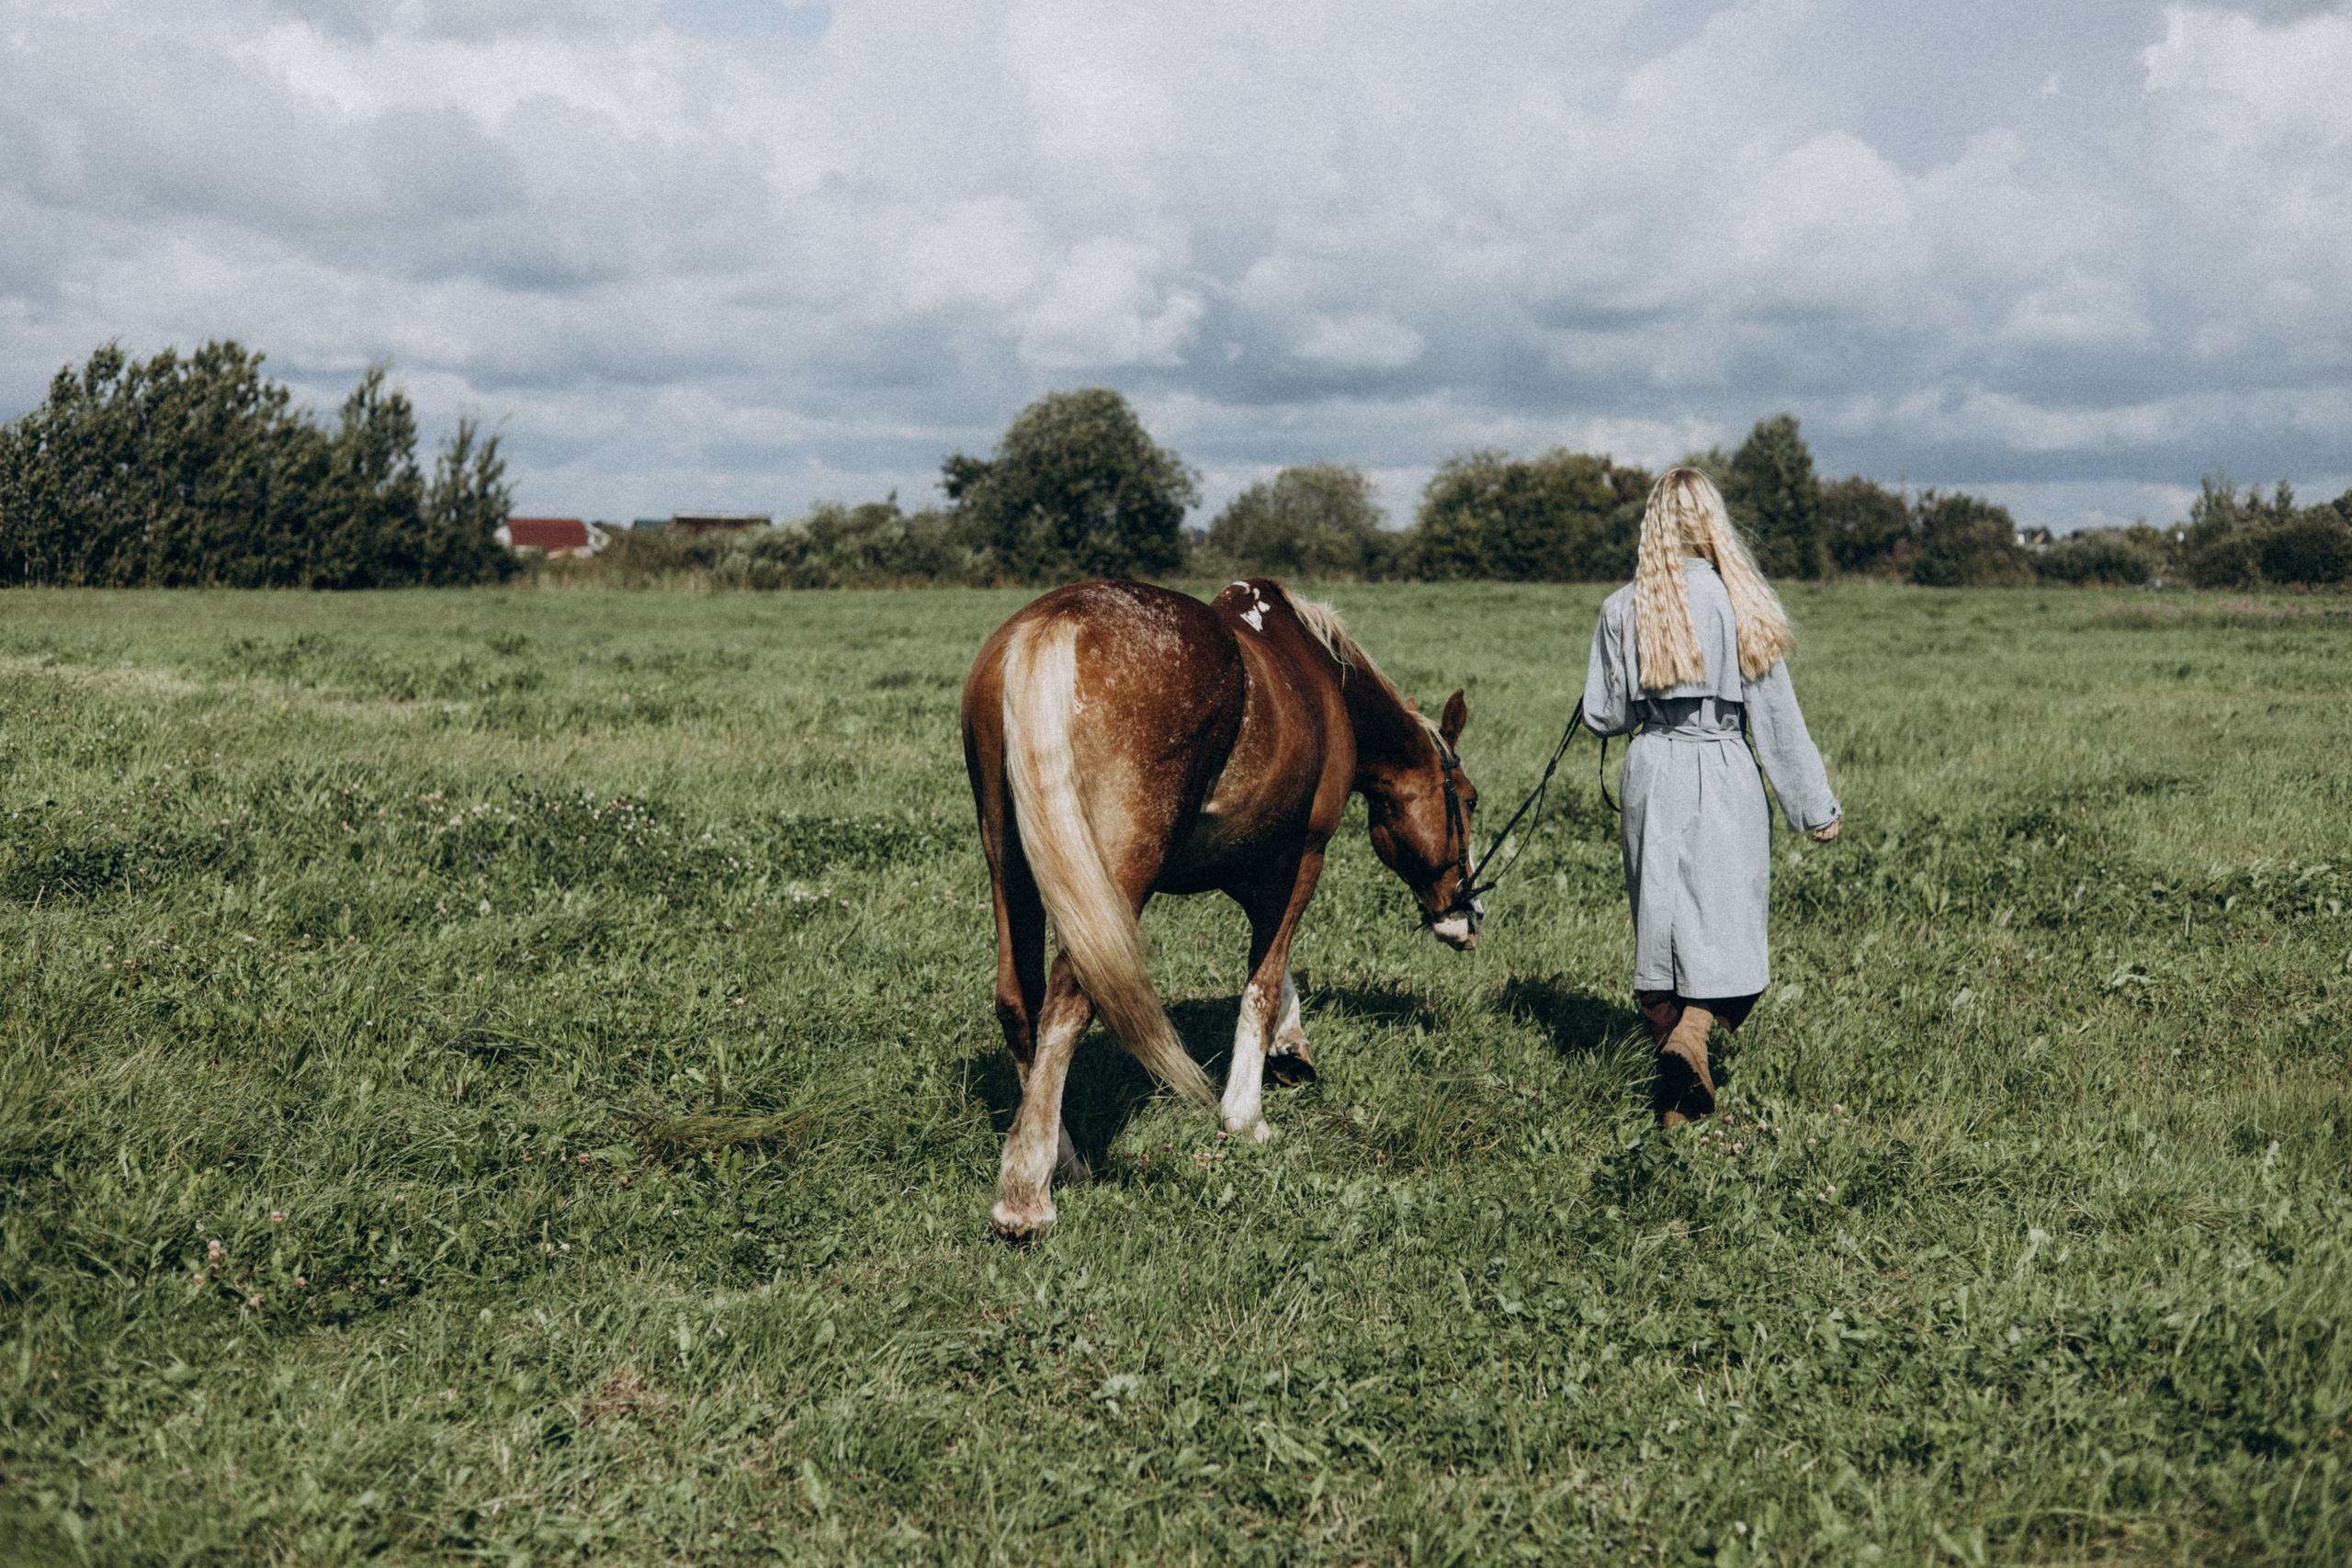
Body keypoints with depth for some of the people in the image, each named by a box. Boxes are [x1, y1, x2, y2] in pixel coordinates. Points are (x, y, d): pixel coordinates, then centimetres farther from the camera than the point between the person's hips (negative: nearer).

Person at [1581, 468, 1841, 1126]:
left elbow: (1602, 717, 2)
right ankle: (1691, 1035, -22)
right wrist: (1815, 806, 2)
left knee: (1660, 925, 11)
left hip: (1652, 775, 2)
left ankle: (1676, 1102, 16)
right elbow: (1775, 714, -4)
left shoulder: (1623, 609, -1)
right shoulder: (1739, 603, -5)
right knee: (1727, 924, 5)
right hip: (1725, 778, -2)